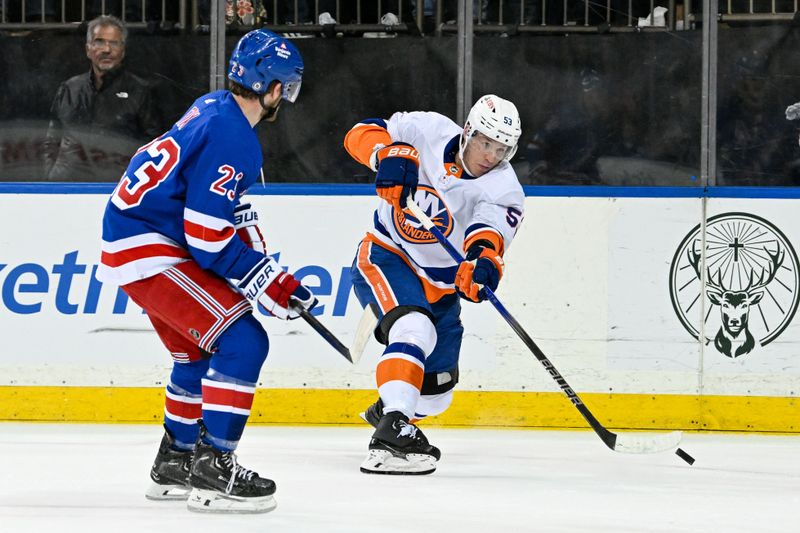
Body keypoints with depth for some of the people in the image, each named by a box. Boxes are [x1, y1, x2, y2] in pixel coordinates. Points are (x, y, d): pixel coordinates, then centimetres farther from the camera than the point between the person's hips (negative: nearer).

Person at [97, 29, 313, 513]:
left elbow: (231, 212, 21)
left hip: (132, 239, 10)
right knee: (242, 341, -14)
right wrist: (271, 285, -13)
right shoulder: (233, 140, -21)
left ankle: (175, 465, 32)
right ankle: (213, 469, -16)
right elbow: (209, 238, -22)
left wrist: (266, 265, 17)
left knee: (200, 351, 22)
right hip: (148, 251, -10)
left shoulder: (214, 110, 9)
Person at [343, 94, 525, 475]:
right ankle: (392, 434, -42)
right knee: (415, 330, -33)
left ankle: (387, 411, 46)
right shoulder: (428, 132, -14)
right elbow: (362, 133, -10)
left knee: (434, 395, 12)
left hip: (439, 285, 4)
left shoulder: (504, 190, -14)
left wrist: (483, 263, -53)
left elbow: (488, 234, -31)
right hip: (385, 258, -4)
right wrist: (391, 155, -31)